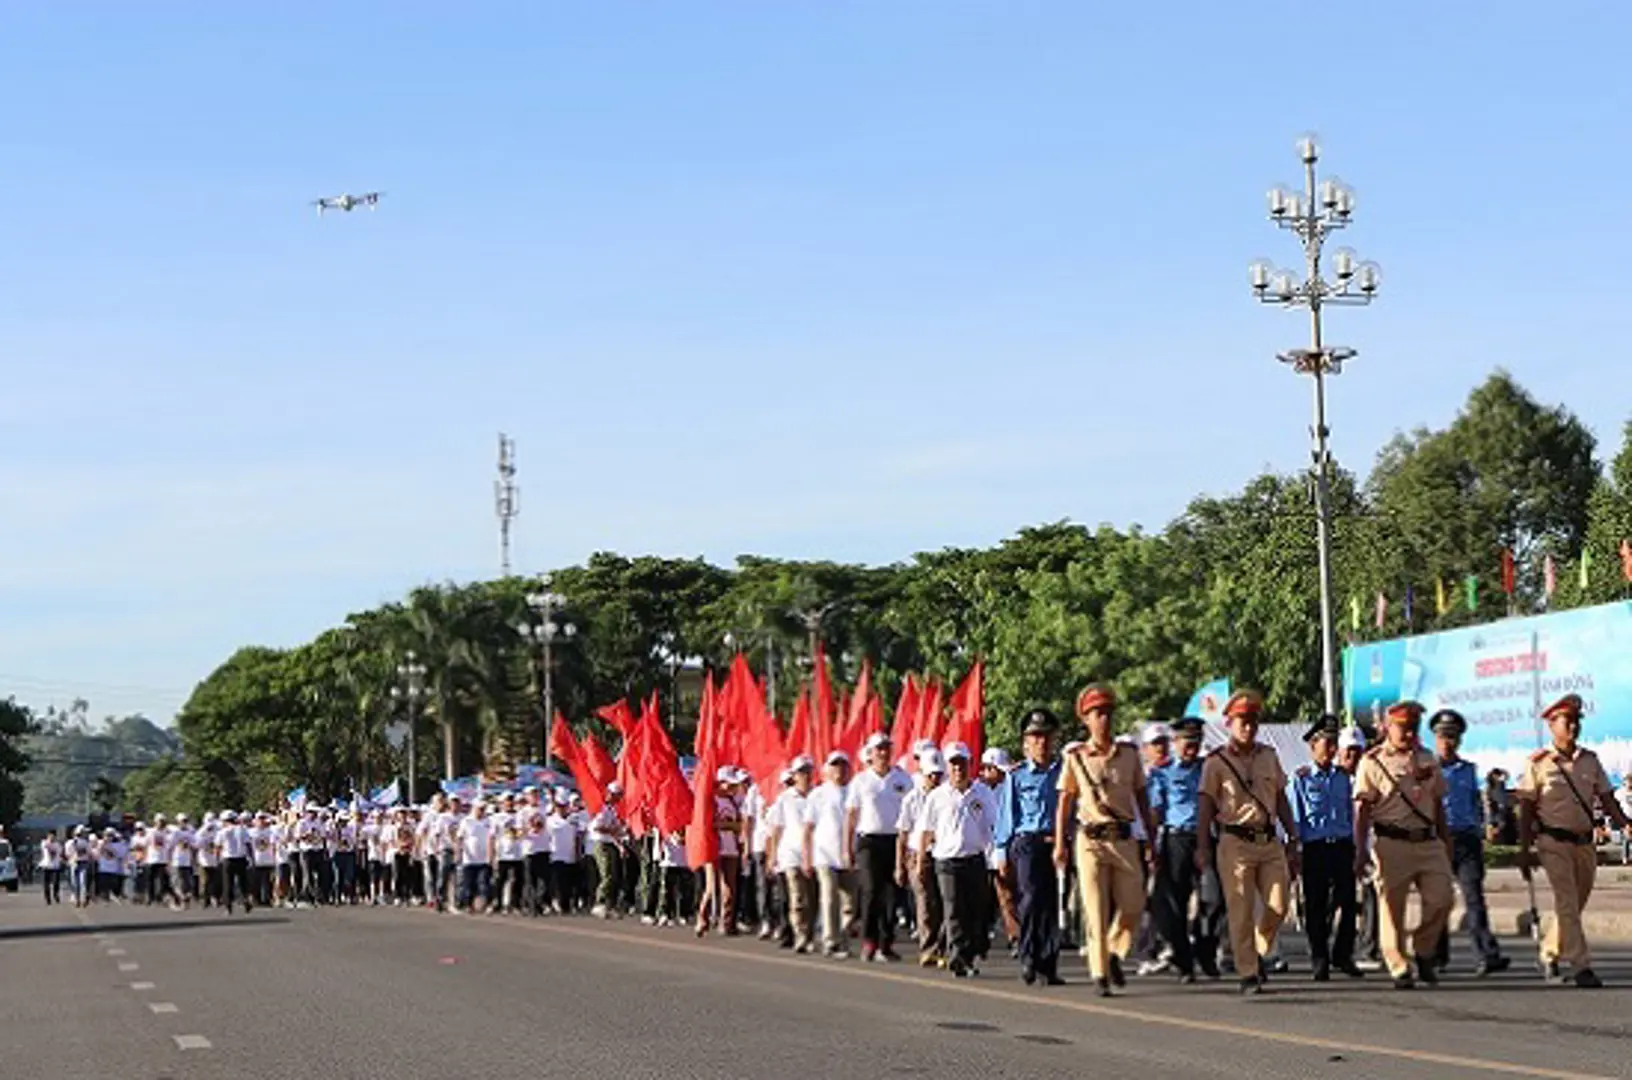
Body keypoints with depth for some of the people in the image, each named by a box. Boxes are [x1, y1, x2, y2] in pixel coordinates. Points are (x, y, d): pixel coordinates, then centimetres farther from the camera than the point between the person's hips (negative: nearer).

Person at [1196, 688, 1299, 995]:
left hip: (1270, 842, 4)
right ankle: (1248, 974, 3)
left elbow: (1281, 800, 17)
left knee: (1278, 906, -1)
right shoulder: (1216, 762, -1)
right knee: (1241, 912, -4)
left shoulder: (1269, 757, 12)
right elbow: (1206, 806, -2)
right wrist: (1202, 847, -9)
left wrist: (1293, 840, 14)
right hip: (1236, 843, -4)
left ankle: (1258, 951, 25)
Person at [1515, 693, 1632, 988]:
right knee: (1567, 904, -10)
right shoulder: (1539, 763, -5)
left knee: (1575, 904, 12)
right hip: (1554, 842, -5)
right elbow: (1526, 808, -3)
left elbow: (1606, 798, 10)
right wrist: (1524, 850, -7)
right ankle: (1581, 966, -12)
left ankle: (1549, 955, 30)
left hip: (1585, 842, 5)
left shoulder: (1590, 760, 7)